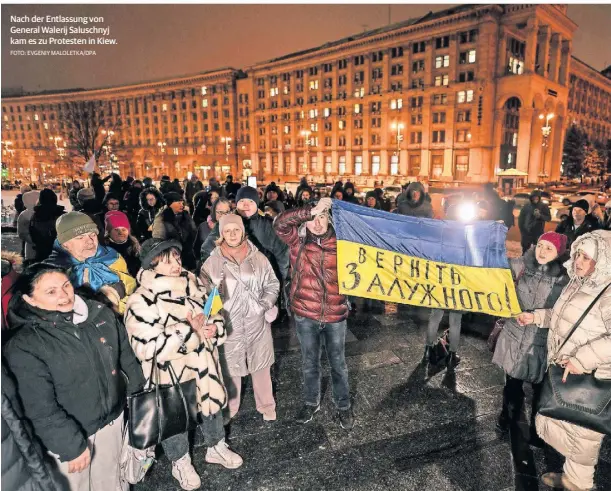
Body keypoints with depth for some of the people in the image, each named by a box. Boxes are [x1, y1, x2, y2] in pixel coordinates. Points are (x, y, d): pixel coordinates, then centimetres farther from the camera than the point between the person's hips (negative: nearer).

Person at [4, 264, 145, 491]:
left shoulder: (101, 313, -8)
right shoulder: (24, 346, -22)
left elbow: (126, 356, 3)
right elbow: (41, 408, -19)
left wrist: (140, 397, 8)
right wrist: (72, 445, -16)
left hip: (113, 417, 4)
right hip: (69, 432, -4)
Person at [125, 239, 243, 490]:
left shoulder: (192, 284, -4)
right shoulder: (142, 302, -23)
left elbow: (214, 314, 6)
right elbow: (148, 348, -28)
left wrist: (213, 328, -17)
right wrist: (189, 330, -30)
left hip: (204, 367, 5)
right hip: (172, 377, -5)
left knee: (212, 406, 23)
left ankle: (216, 447, 50)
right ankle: (180, 463, 44)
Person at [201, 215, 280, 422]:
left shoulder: (257, 257, -2)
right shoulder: (213, 261, -5)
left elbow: (272, 285, 6)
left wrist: (265, 303, -9)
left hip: (257, 322, 1)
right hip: (230, 324, -1)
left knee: (261, 365, 15)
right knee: (230, 368, 12)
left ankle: (266, 406, 36)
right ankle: (229, 409, 35)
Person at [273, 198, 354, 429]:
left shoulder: (340, 241, -4)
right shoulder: (297, 239, -7)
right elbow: (280, 223, -25)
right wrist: (312, 210, -32)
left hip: (335, 313, 0)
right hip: (305, 314, 0)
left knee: (338, 363, 16)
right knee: (310, 362, 19)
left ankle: (343, 406, 37)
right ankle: (311, 402, 41)